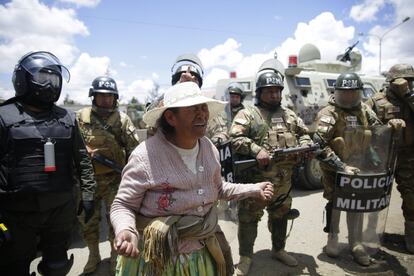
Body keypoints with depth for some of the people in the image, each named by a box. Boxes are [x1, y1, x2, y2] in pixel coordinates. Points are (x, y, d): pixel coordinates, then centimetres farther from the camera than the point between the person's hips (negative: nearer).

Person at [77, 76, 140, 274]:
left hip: (114, 178, -2)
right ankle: (93, 256, 36)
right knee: (88, 219, 14)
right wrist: (86, 152, -13)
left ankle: (115, 256, 27)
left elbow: (134, 148, -4)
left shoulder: (122, 118, -3)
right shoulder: (81, 117, 1)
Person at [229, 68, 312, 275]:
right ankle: (245, 257, 20)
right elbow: (234, 139, -15)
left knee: (280, 216, 20)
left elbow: (304, 133, 20)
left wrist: (305, 146, -2)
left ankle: (278, 250, 40)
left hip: (283, 180, 5)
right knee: (249, 218, 4)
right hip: (255, 178, -5)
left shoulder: (289, 115, 13)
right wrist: (256, 150, -26)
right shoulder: (247, 114, -5)